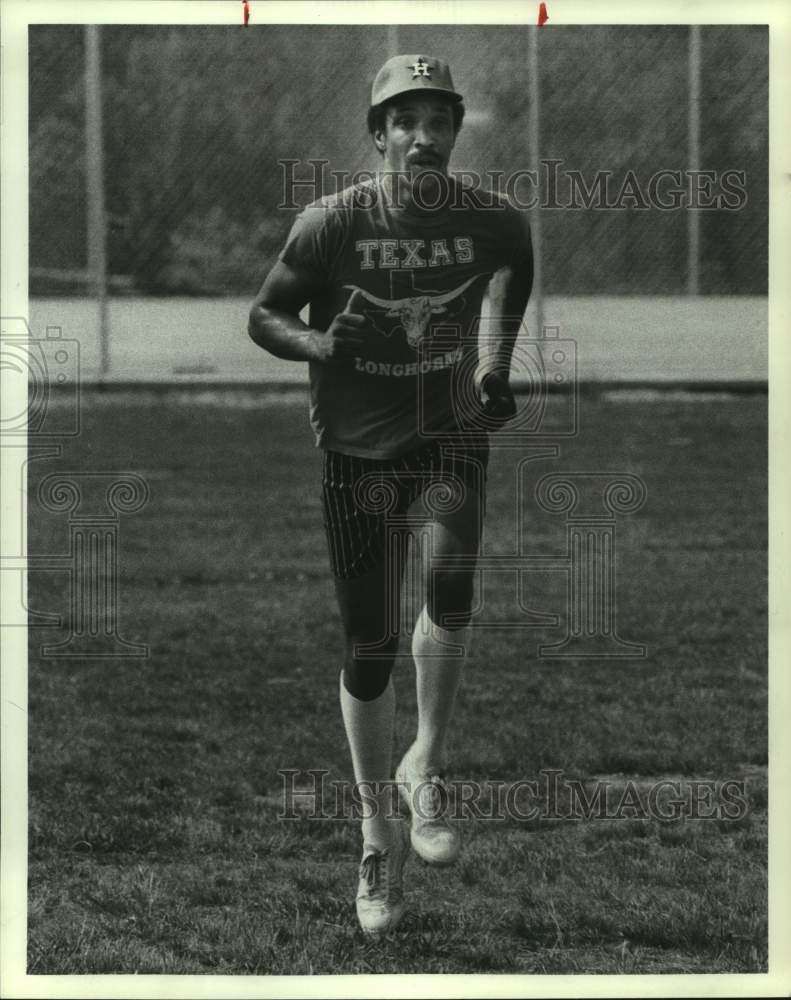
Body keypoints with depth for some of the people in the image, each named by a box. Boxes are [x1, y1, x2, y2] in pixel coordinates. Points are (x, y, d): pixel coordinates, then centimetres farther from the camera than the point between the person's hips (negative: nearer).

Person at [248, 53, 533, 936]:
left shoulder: (491, 222, -7)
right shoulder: (332, 223, -12)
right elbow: (264, 316, -2)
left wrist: (494, 368, 9)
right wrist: (320, 344, -22)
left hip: (450, 432, 1)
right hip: (357, 448, 0)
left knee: (450, 580, -28)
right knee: (369, 647, 2)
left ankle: (427, 767, -7)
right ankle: (379, 831, 19)